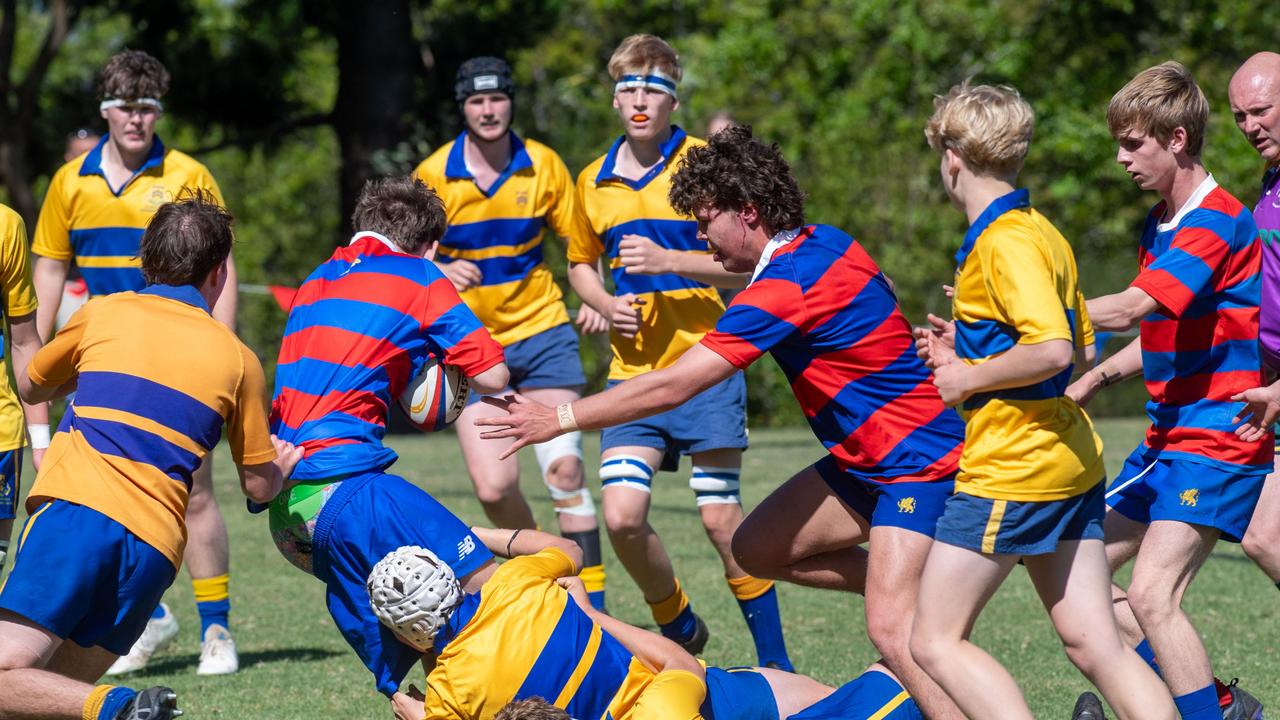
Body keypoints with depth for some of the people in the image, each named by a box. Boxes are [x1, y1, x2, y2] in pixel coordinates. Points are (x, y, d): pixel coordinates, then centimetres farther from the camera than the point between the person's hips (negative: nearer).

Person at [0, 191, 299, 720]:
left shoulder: (103, 315, 13)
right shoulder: (238, 360, 15)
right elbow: (259, 486, 21)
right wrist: (284, 465, 45)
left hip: (75, 514, -3)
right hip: (156, 549, 3)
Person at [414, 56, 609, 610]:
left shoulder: (544, 166, -1)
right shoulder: (433, 175, -5)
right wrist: (439, 271, -18)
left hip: (541, 331, 1)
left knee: (564, 466, -11)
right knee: (493, 486, -11)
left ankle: (591, 605, -4)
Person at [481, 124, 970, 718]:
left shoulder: (784, 288, -24)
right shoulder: (826, 241, 3)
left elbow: (669, 389, -23)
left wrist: (558, 420, -16)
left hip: (917, 463, -10)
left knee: (890, 631, -21)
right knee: (756, 549, 12)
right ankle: (923, 592, 18)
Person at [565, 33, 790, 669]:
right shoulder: (595, 181, 9)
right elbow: (582, 263, 25)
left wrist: (667, 261, -20)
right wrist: (606, 305, 4)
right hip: (634, 372, 4)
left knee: (721, 519, -3)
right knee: (621, 518, -9)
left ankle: (775, 663, 11)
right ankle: (679, 629, 18)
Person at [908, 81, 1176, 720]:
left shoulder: (1003, 242, -16)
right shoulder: (1044, 234, 13)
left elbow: (1053, 350, -27)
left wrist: (971, 378, -14)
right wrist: (969, 353, 19)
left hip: (1009, 470, -9)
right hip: (1073, 467, 9)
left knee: (936, 641, -2)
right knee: (1094, 645, 6)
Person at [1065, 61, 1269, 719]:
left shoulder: (1217, 222, -17)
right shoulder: (1159, 224, 14)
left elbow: (1130, 310, -28)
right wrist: (1091, 381, 10)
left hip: (1217, 440, -10)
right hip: (1166, 436, 10)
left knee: (1151, 595, -23)